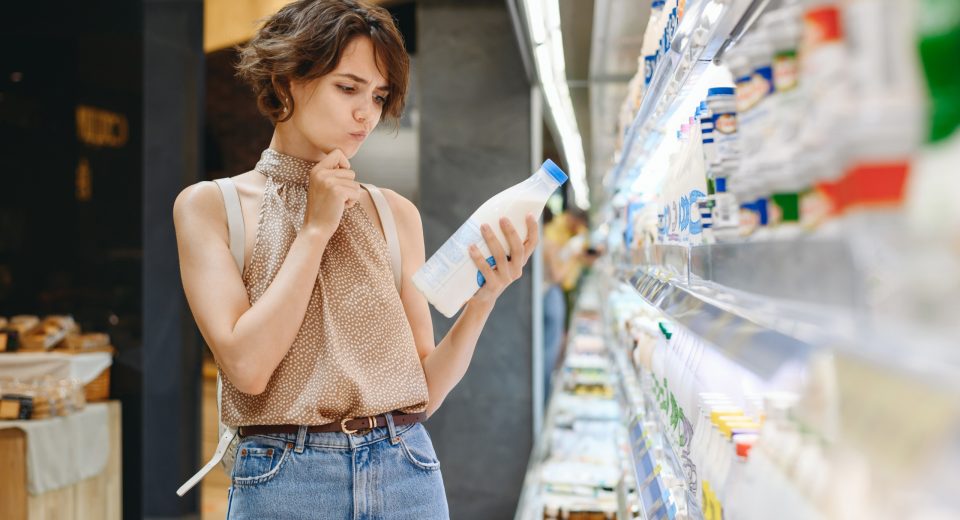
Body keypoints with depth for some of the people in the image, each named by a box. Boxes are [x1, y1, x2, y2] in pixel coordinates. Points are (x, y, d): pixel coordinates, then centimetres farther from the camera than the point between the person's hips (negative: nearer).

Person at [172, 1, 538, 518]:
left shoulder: (396, 213, 4)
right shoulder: (210, 205, -2)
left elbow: (425, 390, 2)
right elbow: (246, 366, -15)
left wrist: (480, 303, -13)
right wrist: (315, 228, -10)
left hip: (407, 474, 3)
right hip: (283, 477, -2)